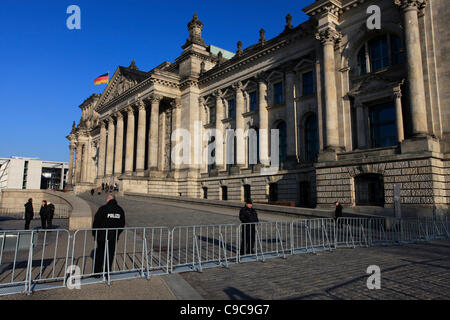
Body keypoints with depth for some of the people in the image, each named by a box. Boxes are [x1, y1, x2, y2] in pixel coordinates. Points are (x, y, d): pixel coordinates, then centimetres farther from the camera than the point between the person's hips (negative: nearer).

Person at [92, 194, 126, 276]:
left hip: (102, 236, -3)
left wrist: (94, 234, 4)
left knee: (100, 254, 11)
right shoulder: (120, 210, 3)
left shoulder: (103, 208, -11)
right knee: (110, 255, 11)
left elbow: (96, 222, -8)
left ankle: (97, 272, 17)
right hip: (114, 237, 3)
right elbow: (122, 224, 9)